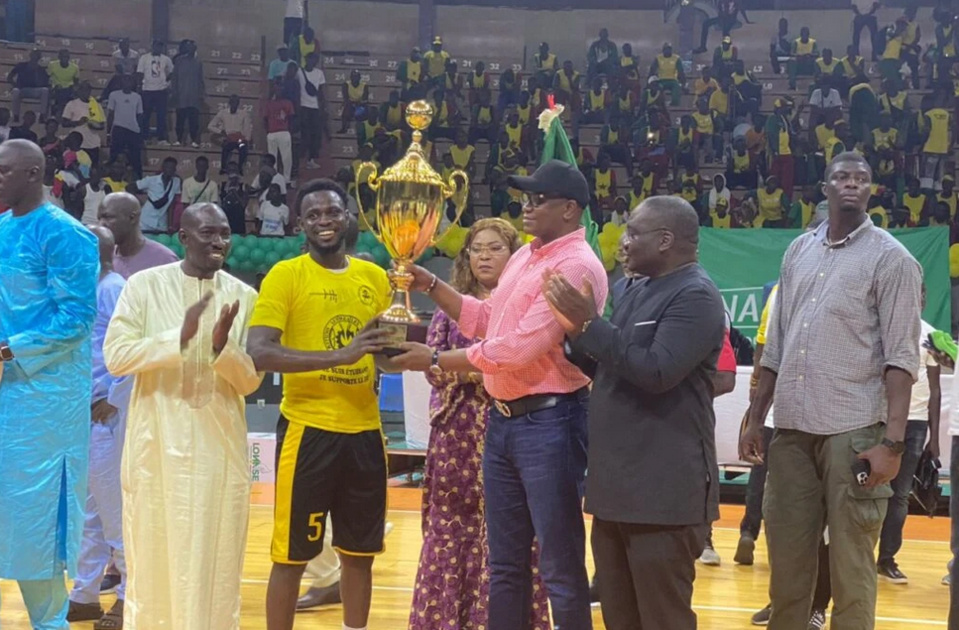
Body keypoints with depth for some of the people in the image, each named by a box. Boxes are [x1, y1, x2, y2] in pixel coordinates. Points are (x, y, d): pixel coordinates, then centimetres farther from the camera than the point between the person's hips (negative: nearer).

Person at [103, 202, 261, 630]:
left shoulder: (244, 297, 3)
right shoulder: (144, 285, -2)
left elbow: (250, 381, 2)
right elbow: (115, 356, -9)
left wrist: (223, 346, -18)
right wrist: (179, 337, -21)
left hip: (220, 444, 1)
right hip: (157, 442, -1)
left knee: (215, 562, 5)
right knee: (154, 556, 7)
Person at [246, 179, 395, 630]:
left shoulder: (374, 278, 10)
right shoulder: (285, 276, -7)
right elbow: (259, 354, -18)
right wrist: (340, 355, -27)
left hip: (364, 431, 5)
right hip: (308, 429, -5)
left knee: (360, 552, 13)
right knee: (291, 555, 1)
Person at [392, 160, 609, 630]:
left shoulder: (577, 266, -17)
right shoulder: (523, 257, 13)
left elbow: (519, 347, -22)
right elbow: (487, 318, 24)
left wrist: (435, 360, -15)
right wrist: (431, 286, 13)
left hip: (549, 421, -9)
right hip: (502, 418, 9)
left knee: (559, 566, -1)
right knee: (504, 562, 16)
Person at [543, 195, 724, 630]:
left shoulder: (696, 296, -13)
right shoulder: (639, 291, 16)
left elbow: (657, 371, -24)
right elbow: (607, 371, 20)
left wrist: (590, 324, -20)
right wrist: (574, 330, 4)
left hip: (663, 492, -9)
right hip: (616, 485, 9)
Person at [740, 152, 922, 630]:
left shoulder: (890, 258, -1)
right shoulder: (798, 251, 14)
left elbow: (901, 357, -8)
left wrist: (893, 441, -17)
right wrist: (756, 419, 13)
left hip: (853, 431, -5)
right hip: (792, 429, 5)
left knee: (851, 565, 0)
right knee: (786, 558, 10)